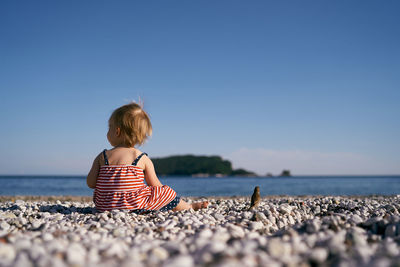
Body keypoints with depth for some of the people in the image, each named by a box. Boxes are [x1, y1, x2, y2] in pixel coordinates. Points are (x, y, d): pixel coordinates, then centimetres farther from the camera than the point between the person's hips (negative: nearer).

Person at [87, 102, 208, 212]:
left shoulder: (102, 157, 1)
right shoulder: (143, 159, -5)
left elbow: (90, 183, 0)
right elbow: (155, 186, 0)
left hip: (104, 205, 3)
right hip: (135, 206, -3)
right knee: (167, 192, 11)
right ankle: (190, 206, 29)